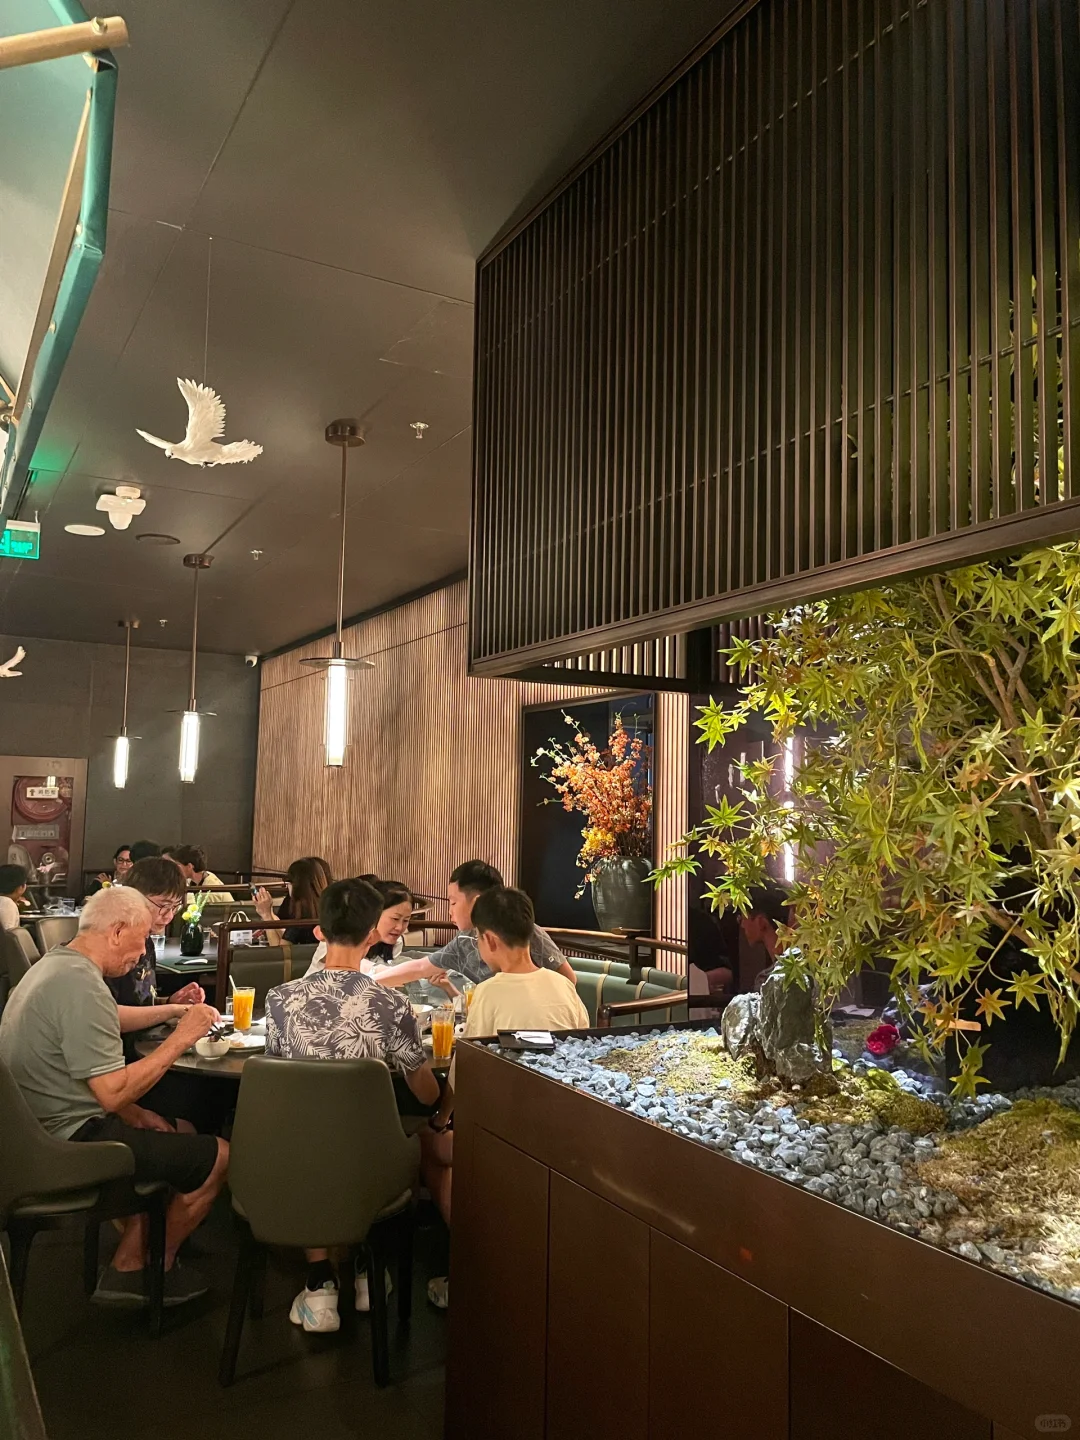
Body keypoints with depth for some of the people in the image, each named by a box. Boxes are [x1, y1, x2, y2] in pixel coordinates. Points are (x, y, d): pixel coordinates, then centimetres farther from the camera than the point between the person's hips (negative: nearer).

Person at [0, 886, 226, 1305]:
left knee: (180, 1133, 21)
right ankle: (156, 1268, 19)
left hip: (38, 1133, 11)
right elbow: (113, 1093, -26)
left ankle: (126, 1269, 21)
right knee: (218, 1156, -5)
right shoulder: (82, 987, -24)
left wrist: (132, 1113, 10)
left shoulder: (50, 965, 10)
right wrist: (180, 1038, -19)